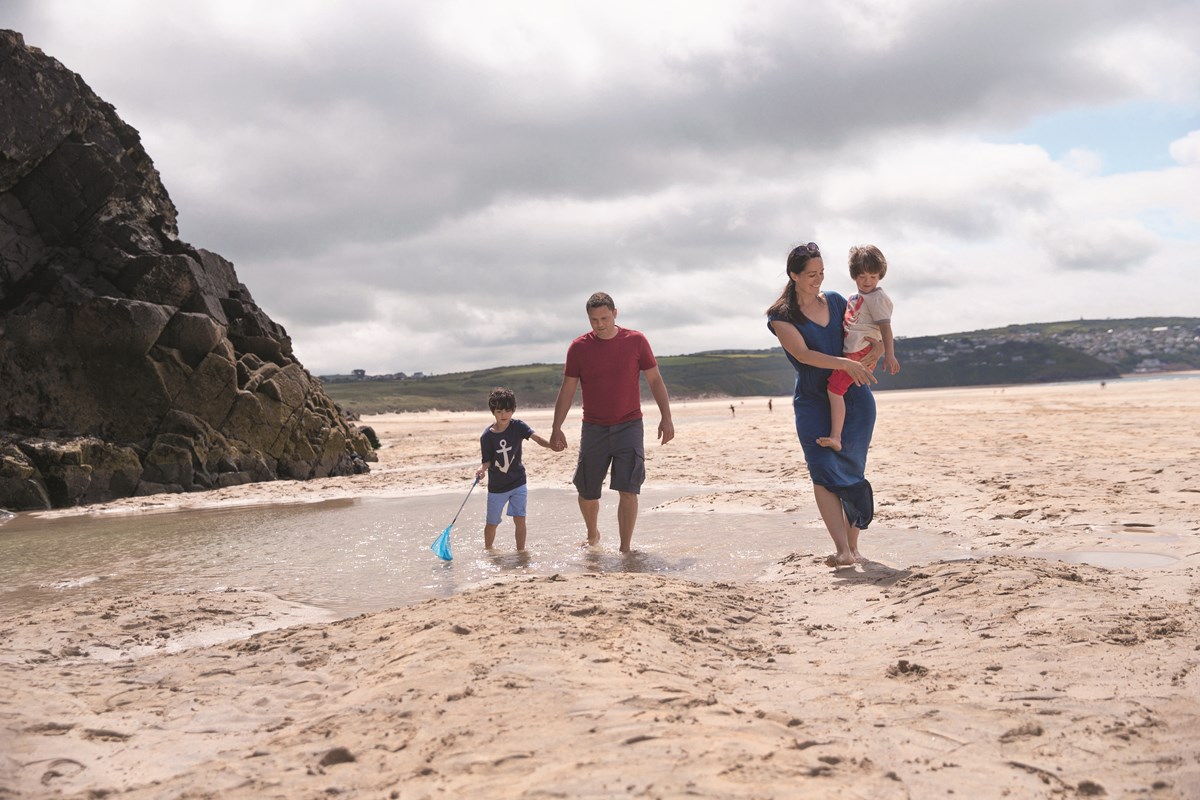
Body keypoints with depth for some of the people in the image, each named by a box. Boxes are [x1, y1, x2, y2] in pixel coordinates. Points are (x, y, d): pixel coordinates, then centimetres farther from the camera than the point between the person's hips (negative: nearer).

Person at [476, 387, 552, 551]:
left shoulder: (517, 426, -9)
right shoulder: (487, 436, -11)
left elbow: (536, 437, -22)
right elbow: (487, 461, -6)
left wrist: (551, 443, -41)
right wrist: (481, 469, -28)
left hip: (518, 483, 0)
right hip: (496, 486, 0)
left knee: (520, 520, -6)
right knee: (492, 523, 11)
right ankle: (488, 551, 33)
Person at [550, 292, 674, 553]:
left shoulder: (635, 341, -2)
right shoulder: (579, 347, 0)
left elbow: (655, 380, 4)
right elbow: (567, 390, 3)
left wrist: (666, 417, -3)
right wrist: (556, 428, -1)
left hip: (629, 426, -1)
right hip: (593, 428, 1)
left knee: (628, 490, -10)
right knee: (587, 492, 9)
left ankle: (625, 550, -5)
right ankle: (592, 535, 36)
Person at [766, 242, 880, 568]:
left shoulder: (835, 301, 8)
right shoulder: (781, 315, -4)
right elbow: (803, 354, -18)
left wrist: (877, 351, -8)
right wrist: (845, 364, -30)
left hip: (853, 397, 3)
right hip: (812, 401, -3)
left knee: (852, 470, 1)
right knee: (822, 469, -17)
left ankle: (853, 547, 8)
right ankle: (843, 551, -24)